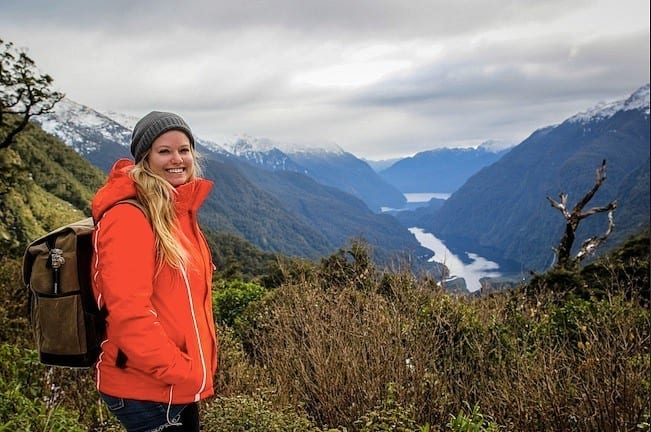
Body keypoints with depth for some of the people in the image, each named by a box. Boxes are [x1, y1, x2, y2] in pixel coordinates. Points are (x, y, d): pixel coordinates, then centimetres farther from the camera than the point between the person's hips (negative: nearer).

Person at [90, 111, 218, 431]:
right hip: (147, 393, -9)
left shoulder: (179, 213, 10)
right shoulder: (129, 217, -18)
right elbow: (129, 313, -24)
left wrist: (196, 368, 11)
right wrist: (180, 371, -18)